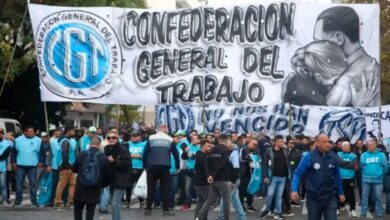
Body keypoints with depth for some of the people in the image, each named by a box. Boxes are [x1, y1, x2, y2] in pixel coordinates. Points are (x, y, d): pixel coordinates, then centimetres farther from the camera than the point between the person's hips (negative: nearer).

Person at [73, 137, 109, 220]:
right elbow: (107, 174, -1)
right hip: (95, 189, -1)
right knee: (90, 210, 8)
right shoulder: (103, 157, -6)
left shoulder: (81, 155, -4)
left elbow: (74, 169, 9)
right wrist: (101, 185, 16)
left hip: (81, 188, 1)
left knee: (78, 209, 15)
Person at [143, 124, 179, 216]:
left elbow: (145, 153, 3)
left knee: (151, 188, 8)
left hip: (152, 166, 0)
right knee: (165, 188, 5)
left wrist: (145, 165, 9)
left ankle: (148, 209, 9)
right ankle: (166, 210, 2)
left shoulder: (151, 138, 6)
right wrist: (177, 166, 19)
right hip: (165, 167, 0)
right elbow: (175, 154, 9)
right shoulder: (170, 140, 7)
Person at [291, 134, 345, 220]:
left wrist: (340, 193, 14)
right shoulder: (309, 156, -9)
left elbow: (337, 176, 11)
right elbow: (298, 173, -7)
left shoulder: (333, 157, 1)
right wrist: (294, 190, -19)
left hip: (330, 198, 2)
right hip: (314, 198, -1)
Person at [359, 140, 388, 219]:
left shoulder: (381, 155, 0)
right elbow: (361, 165, 6)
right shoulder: (364, 155, 3)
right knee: (364, 196, 5)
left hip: (378, 180, -1)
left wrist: (381, 175, 7)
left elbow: (385, 166, 3)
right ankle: (363, 213, 12)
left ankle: (380, 214, 13)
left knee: (378, 197, 5)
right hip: (366, 179, 1)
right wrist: (365, 173, 7)